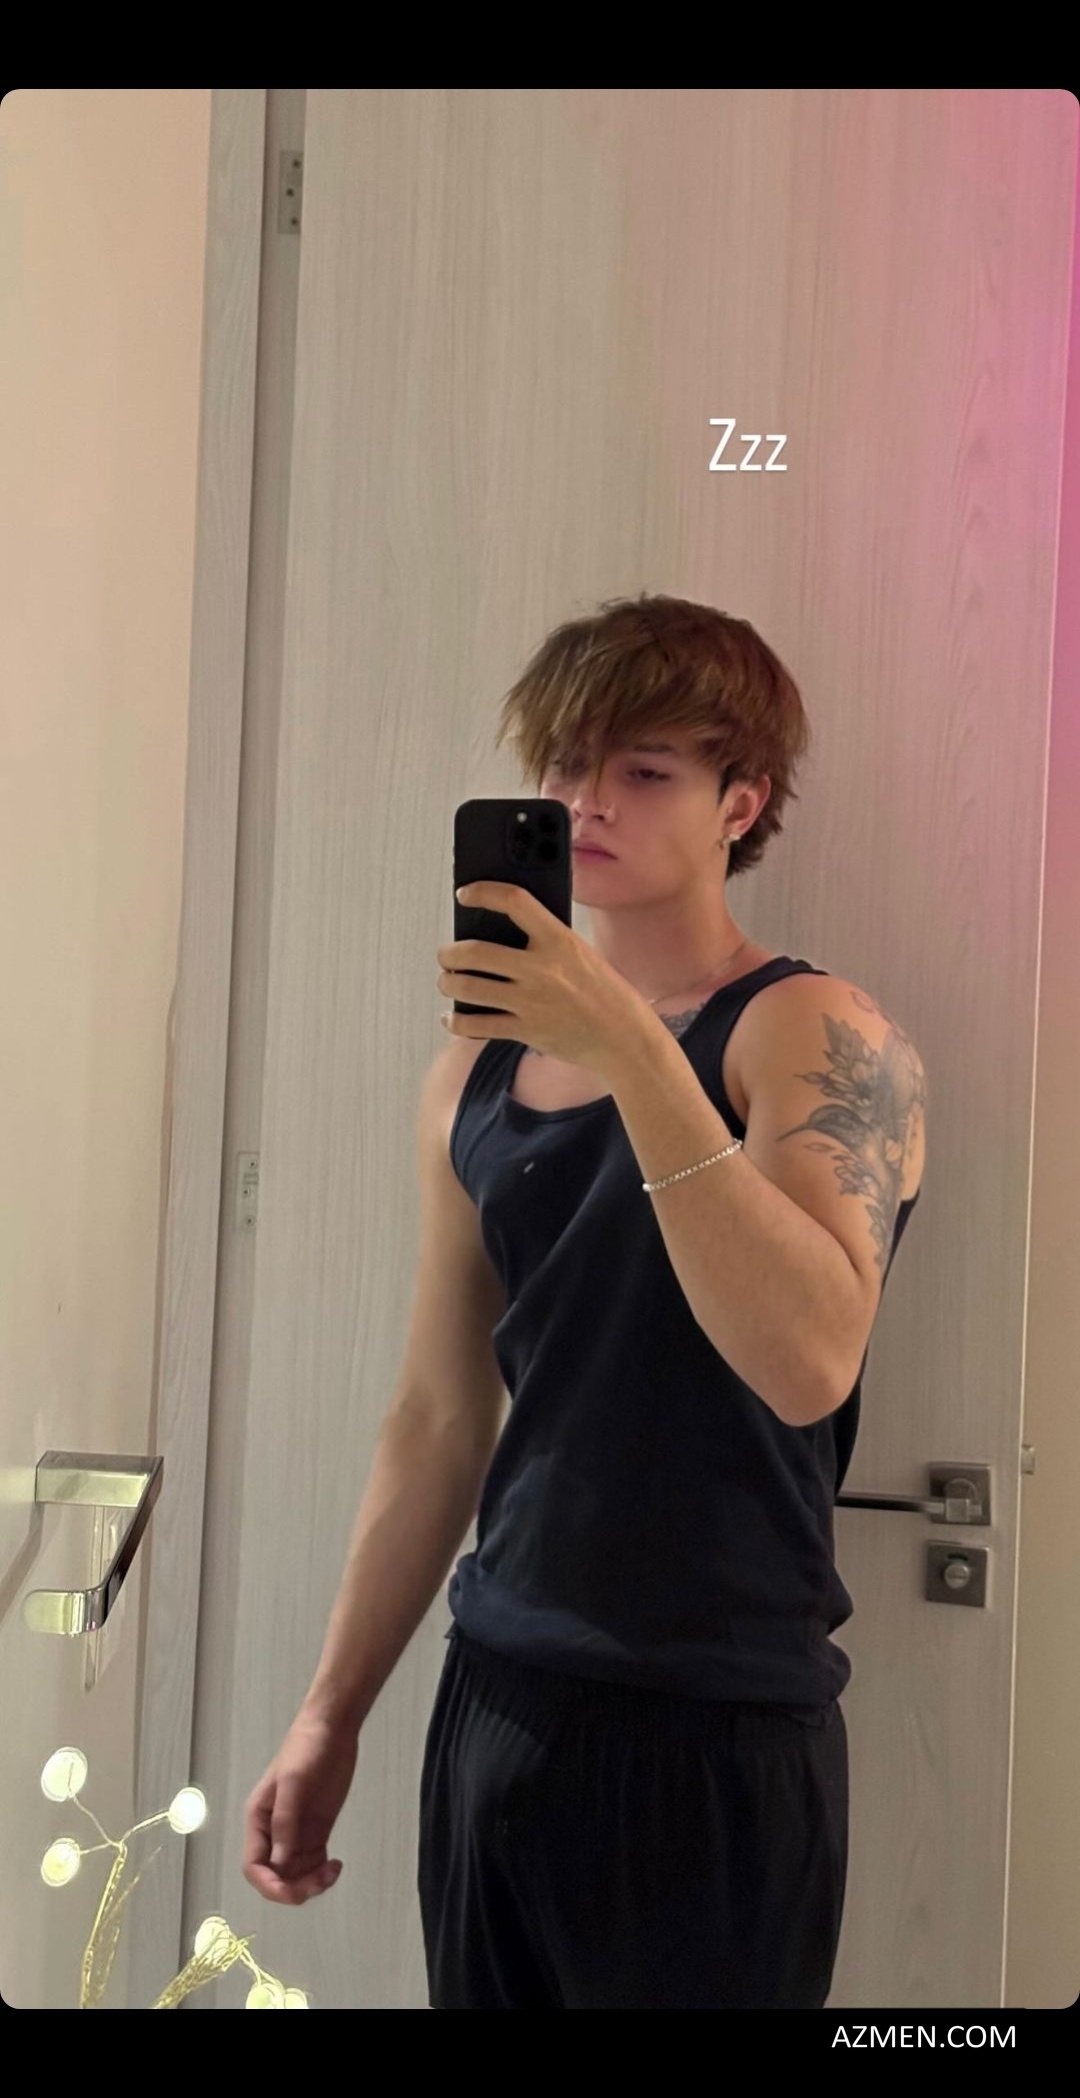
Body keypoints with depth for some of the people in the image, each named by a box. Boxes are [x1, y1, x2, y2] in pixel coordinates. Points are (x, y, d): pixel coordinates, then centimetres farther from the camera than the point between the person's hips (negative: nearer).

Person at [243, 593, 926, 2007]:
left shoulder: (818, 1038, -9)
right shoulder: (479, 1070, 8)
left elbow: (809, 1363, -26)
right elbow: (440, 1423, 11)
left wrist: (632, 1048, -30)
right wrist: (332, 1712, 11)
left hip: (720, 1734, -5)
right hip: (493, 1704, 5)